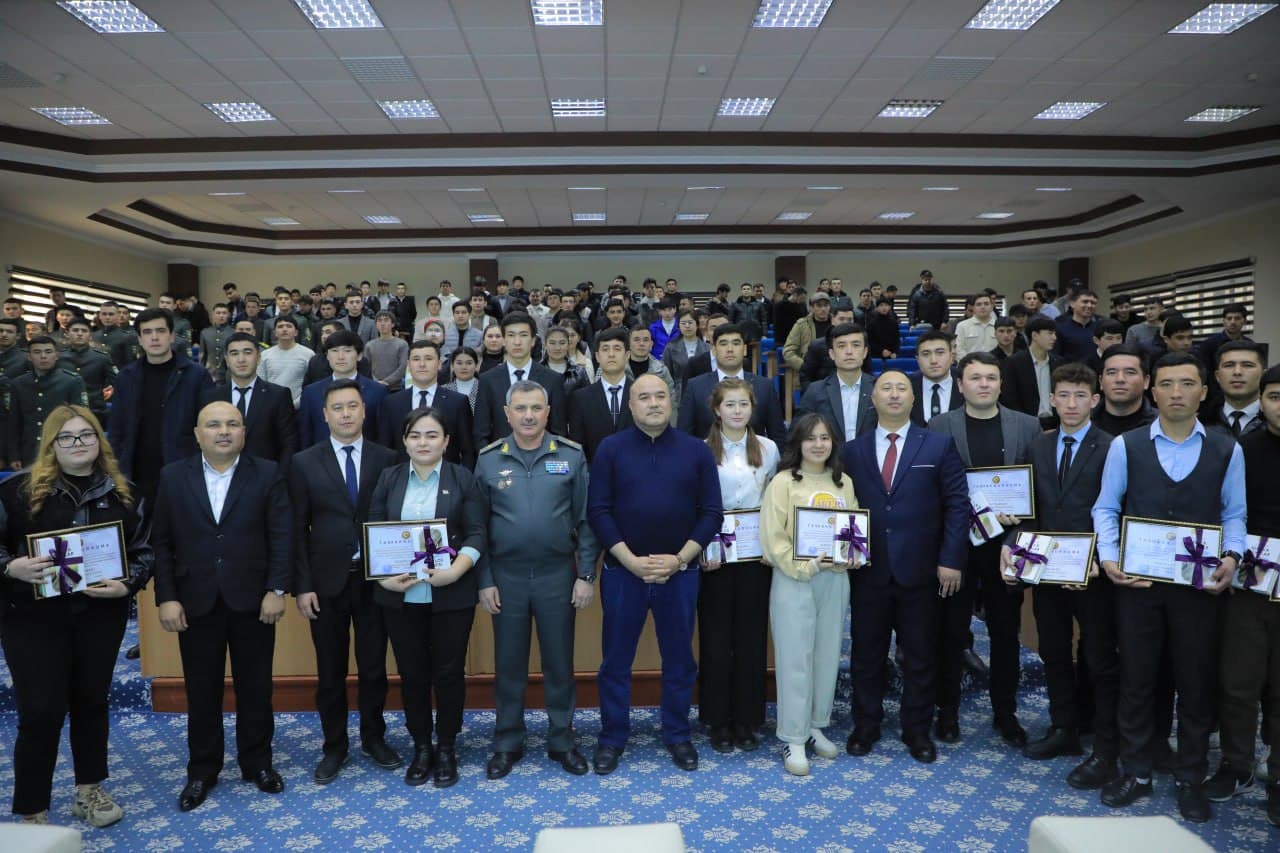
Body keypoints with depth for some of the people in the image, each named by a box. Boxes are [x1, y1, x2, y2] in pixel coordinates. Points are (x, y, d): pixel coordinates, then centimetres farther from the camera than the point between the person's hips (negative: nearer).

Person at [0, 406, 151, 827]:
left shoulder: (121, 493, 3)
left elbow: (143, 550, 5)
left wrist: (127, 585, -12)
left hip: (100, 614, 3)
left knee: (91, 701, 16)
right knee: (41, 710, 0)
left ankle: (89, 789, 34)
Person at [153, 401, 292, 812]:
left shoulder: (267, 474, -2)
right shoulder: (173, 476, 2)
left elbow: (282, 536, -5)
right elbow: (162, 542, 1)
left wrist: (276, 590, -11)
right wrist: (166, 598, -5)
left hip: (252, 600, -1)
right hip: (196, 603, 1)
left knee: (255, 687, 11)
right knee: (201, 690, 12)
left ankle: (257, 762, 28)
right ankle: (202, 770, 29)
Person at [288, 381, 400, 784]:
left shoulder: (386, 459, 0)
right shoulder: (305, 463, 0)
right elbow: (297, 530, -1)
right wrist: (302, 586, -6)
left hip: (374, 580, 0)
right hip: (326, 582, 0)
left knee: (374, 667, 11)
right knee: (330, 671, 11)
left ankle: (374, 739, 30)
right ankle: (334, 747, 28)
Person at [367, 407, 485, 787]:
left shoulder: (463, 479, 0)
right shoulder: (388, 479, 6)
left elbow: (476, 534, -5)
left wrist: (455, 571, -20)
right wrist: (383, 575, -11)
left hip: (451, 595, -2)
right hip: (400, 595, 2)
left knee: (449, 671, 7)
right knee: (412, 672, 11)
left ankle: (447, 748, 23)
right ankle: (421, 746, 27)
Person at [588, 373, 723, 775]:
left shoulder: (697, 451, 1)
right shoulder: (610, 449, -1)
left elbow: (711, 513, -1)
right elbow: (598, 511, -5)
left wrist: (679, 559, -11)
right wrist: (631, 560, -14)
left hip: (680, 572, 1)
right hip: (623, 571, -1)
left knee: (679, 658, 12)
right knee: (616, 659, 8)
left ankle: (677, 735, 29)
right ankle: (612, 737, 24)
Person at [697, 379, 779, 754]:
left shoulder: (768, 449, 5)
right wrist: (703, 550, -12)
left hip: (756, 553, 2)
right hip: (715, 553, -2)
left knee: (751, 636, 6)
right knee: (716, 636, 5)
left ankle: (746, 720, 19)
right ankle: (718, 720, 18)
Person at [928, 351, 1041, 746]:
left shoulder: (1027, 426, 3)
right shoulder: (940, 426, -2)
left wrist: (1019, 514, -12)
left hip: (1006, 542, 2)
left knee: (1006, 631, 12)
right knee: (951, 630, 8)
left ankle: (1005, 711, 28)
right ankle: (948, 710, 23)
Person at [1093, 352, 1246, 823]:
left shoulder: (1227, 449, 1)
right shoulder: (1126, 446, -1)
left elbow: (1234, 513, 4)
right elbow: (1106, 508, 1)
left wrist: (1231, 556, -14)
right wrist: (1108, 558, -13)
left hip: (1200, 584, 1)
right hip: (1137, 581, 0)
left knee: (1197, 682, 12)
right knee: (1136, 678, 10)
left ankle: (1191, 779, 29)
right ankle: (1136, 772, 26)